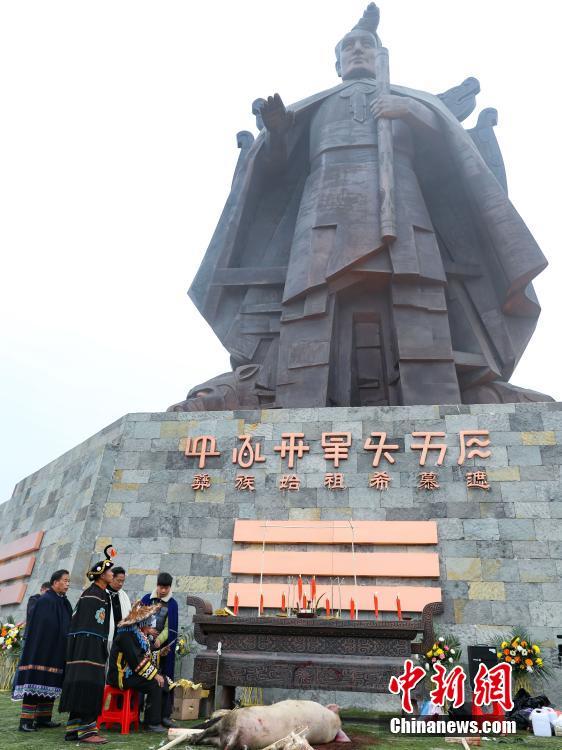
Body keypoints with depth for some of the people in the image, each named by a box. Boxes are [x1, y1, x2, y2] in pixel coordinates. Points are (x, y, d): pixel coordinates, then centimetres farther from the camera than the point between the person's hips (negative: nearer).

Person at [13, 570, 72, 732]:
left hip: (56, 651, 8)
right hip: (42, 648, -8)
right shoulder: (45, 601, -13)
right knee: (36, 682, -6)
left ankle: (43, 718, 18)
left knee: (50, 684, 11)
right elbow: (38, 628, -17)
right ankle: (26, 721, 1)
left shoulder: (64, 602, 11)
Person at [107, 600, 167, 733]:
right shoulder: (126, 636, -19)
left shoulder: (138, 634, 13)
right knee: (155, 684, -18)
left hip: (131, 673, 10)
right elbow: (136, 661, -24)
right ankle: (153, 723, -11)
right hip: (121, 676, -10)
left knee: (163, 681, 3)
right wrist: (154, 674, -20)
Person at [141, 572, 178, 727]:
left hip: (164, 646, -1)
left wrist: (159, 639, -19)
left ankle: (165, 715, 6)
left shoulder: (172, 604, -1)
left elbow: (170, 627, -5)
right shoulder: (147, 599, 4)